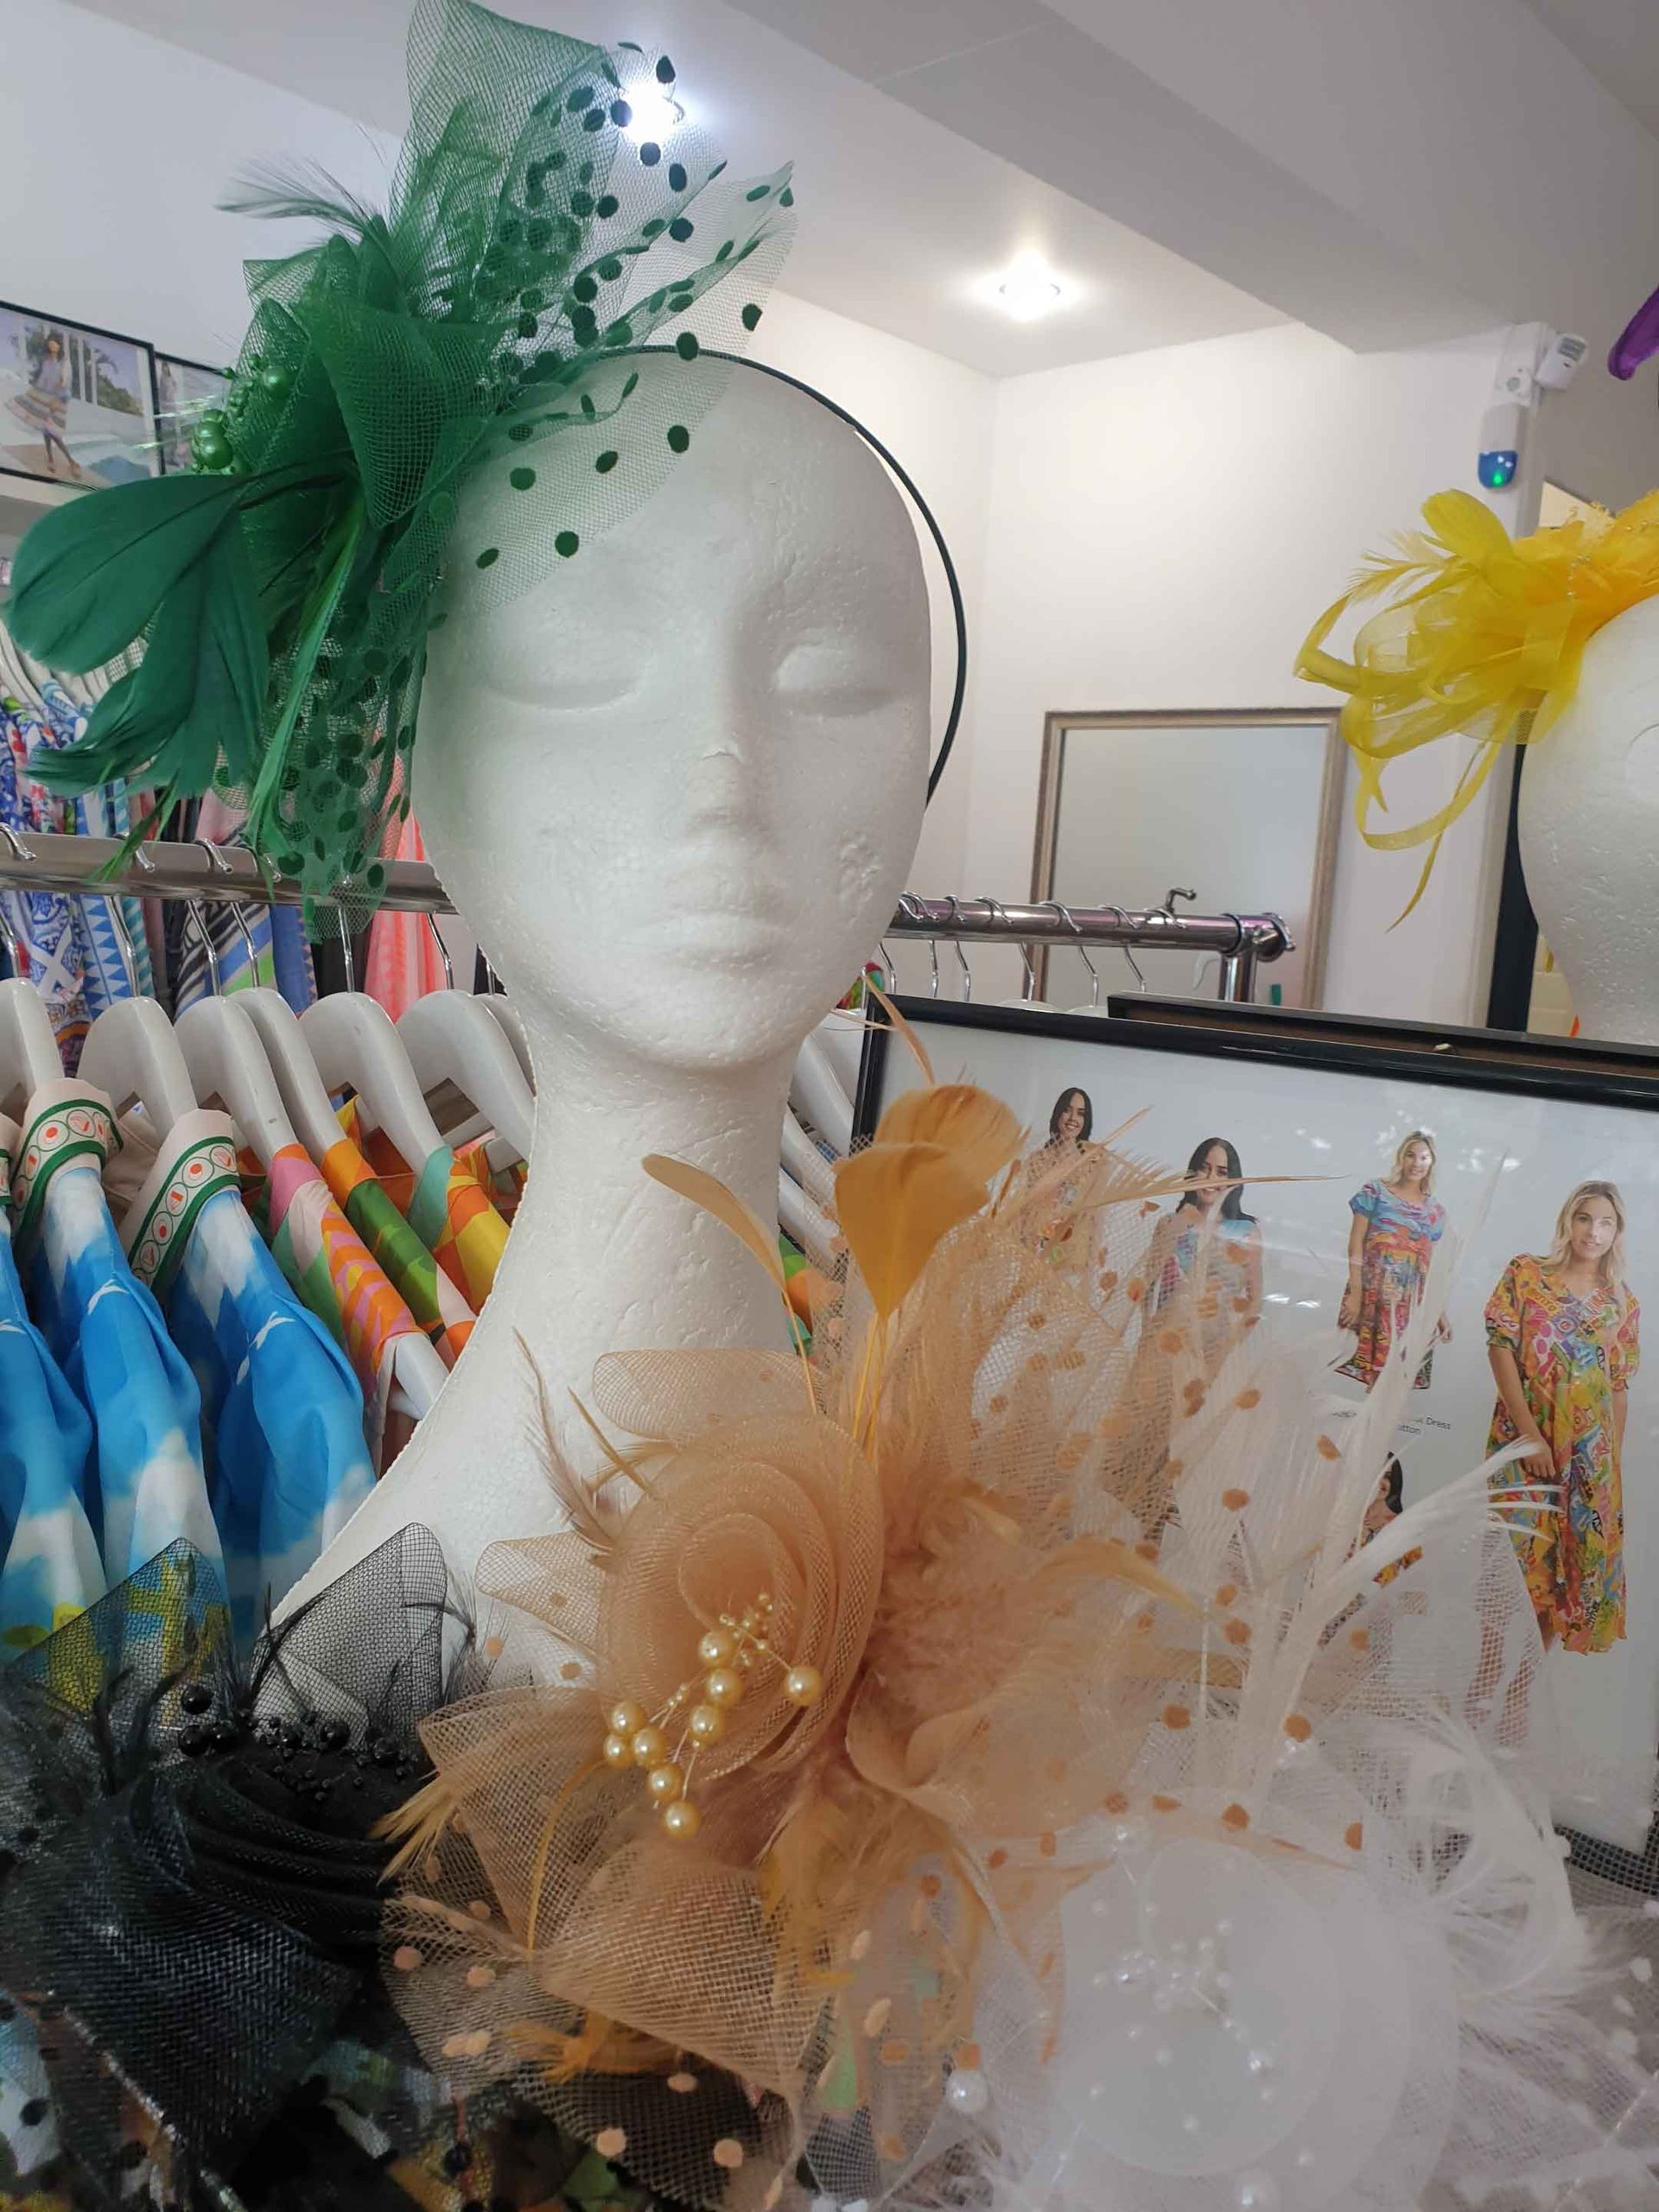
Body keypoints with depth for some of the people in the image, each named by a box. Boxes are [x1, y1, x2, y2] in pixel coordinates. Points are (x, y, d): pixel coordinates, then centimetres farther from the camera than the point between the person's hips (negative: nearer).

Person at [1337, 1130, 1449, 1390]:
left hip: (1413, 1303, 4)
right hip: (1374, 1295, -3)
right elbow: (1355, 1246, -3)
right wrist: (1355, 1293, -12)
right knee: (1377, 1376, -10)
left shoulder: (1435, 1211, 14)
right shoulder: (1375, 1193, 3)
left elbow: (1431, 1267, 15)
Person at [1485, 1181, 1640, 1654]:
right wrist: (1529, 1433, -12)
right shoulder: (1526, 1273, 0)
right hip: (1524, 1436, -3)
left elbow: (1619, 1386, 10)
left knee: (1577, 1561, 4)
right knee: (1518, 1552, -1)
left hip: (1590, 1451, 3)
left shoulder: (1622, 1303, 9)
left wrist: (1614, 1462, 4)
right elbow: (1500, 1348, -6)